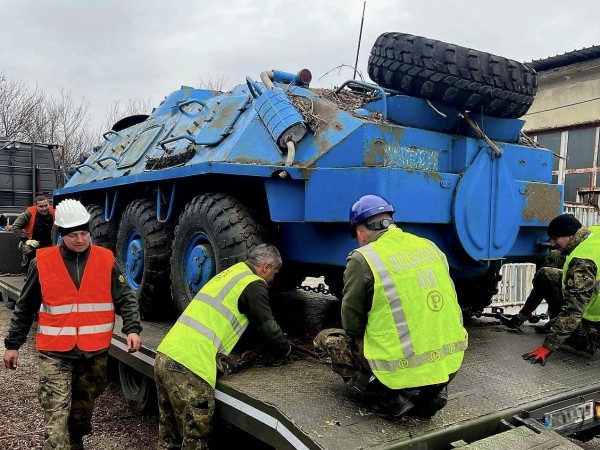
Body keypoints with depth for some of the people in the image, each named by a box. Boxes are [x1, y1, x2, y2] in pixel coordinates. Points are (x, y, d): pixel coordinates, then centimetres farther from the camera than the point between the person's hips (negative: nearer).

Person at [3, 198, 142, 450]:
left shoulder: (107, 260, -2)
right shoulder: (43, 262, -4)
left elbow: (125, 299, 1)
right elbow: (24, 307, 6)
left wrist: (132, 328, -13)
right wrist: (13, 344, 8)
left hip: (95, 353, 2)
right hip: (55, 353, -1)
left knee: (83, 409, 18)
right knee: (56, 415, -8)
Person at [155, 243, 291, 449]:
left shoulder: (230, 273, 23)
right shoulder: (253, 284, -4)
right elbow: (268, 328, 2)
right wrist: (286, 349, 23)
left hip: (165, 355, 9)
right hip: (188, 366, -9)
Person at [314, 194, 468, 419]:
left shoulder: (362, 259, -9)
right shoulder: (429, 246, 7)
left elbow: (352, 326, -3)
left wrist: (374, 335, 21)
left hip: (405, 368, -6)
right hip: (450, 366, 6)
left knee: (325, 340, 15)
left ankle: (388, 394, 2)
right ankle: (431, 391, 16)